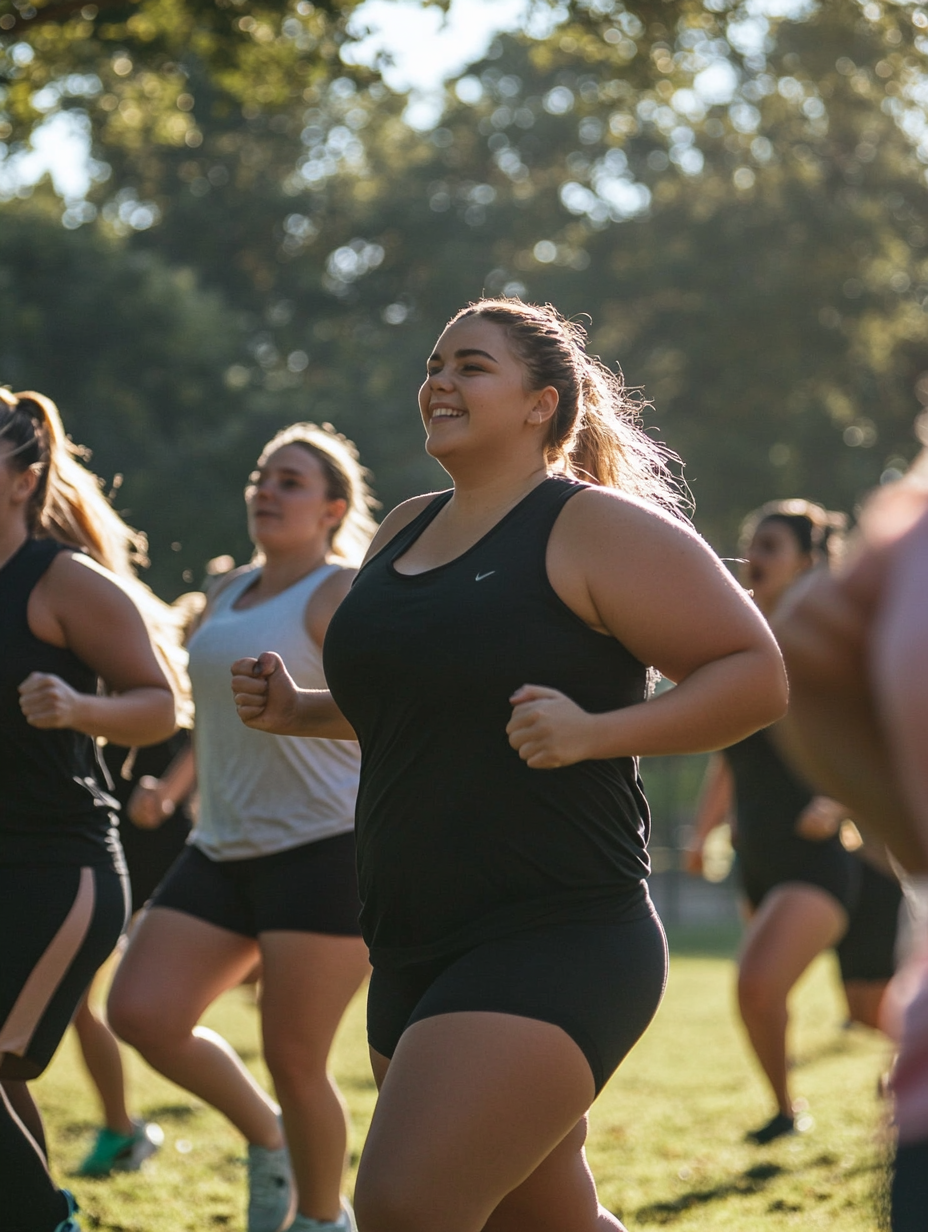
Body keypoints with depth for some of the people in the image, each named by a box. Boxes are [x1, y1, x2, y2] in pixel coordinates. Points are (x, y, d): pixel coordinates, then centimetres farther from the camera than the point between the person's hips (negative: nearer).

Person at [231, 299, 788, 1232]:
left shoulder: (596, 527, -8)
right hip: (414, 955, 8)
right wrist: (297, 711, 11)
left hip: (552, 946, -8)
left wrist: (596, 731, -23)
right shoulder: (406, 533, 15)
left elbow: (758, 677, -11)